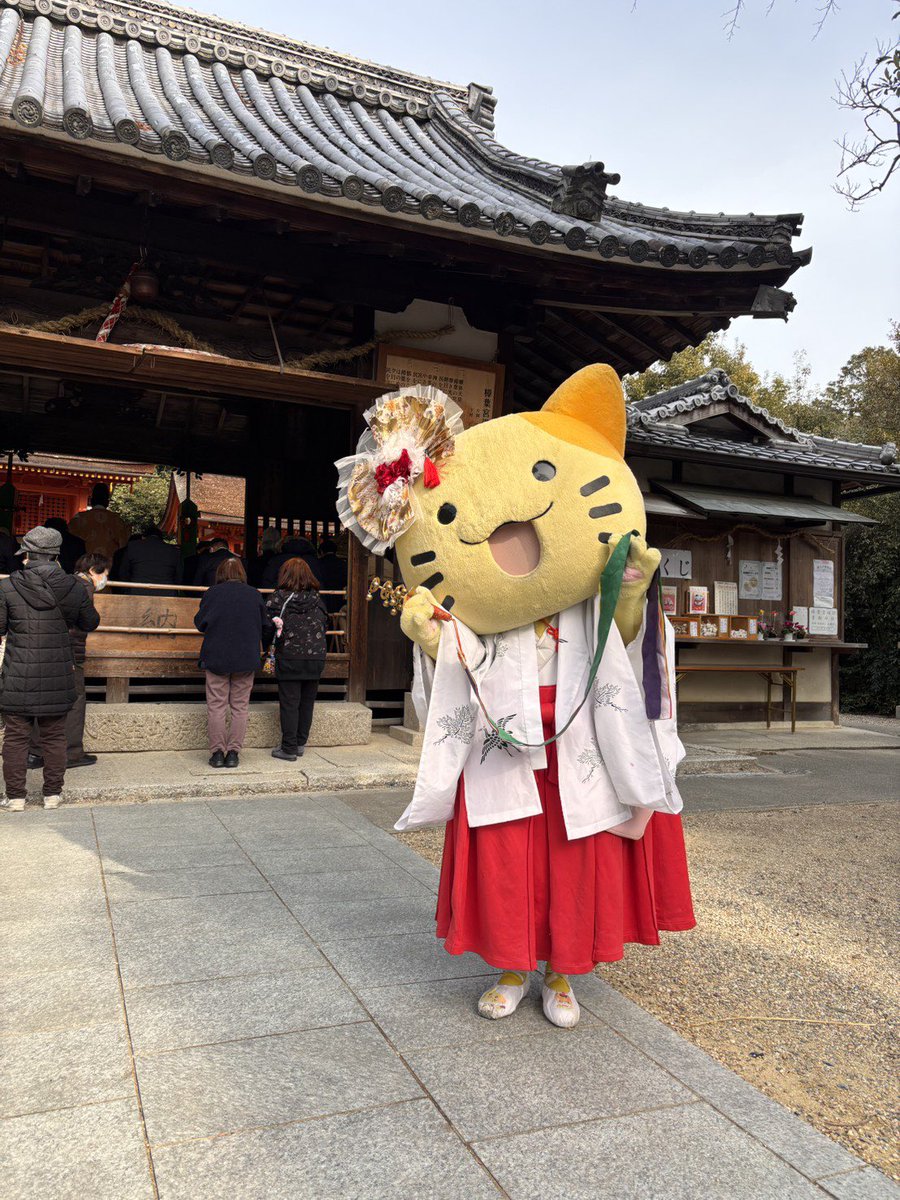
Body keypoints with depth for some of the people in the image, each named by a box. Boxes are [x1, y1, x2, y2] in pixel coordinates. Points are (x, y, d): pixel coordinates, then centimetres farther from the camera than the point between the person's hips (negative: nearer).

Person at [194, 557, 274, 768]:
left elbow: (200, 622, 2)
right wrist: (265, 645, 26)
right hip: (246, 659, 1)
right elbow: (267, 626, 7)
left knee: (216, 707, 5)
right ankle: (233, 752, 7)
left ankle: (217, 752, 5)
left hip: (216, 657, -1)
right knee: (240, 707, 8)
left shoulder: (212, 593, -4)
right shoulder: (254, 594, 0)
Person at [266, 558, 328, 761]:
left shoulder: (279, 597, -5)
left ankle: (289, 748, 4)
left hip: (289, 659, -3)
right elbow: (324, 623, 9)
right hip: (315, 659, 3)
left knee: (289, 703, 2)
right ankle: (300, 743, 22)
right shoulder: (317, 599, 4)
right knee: (307, 703, 13)